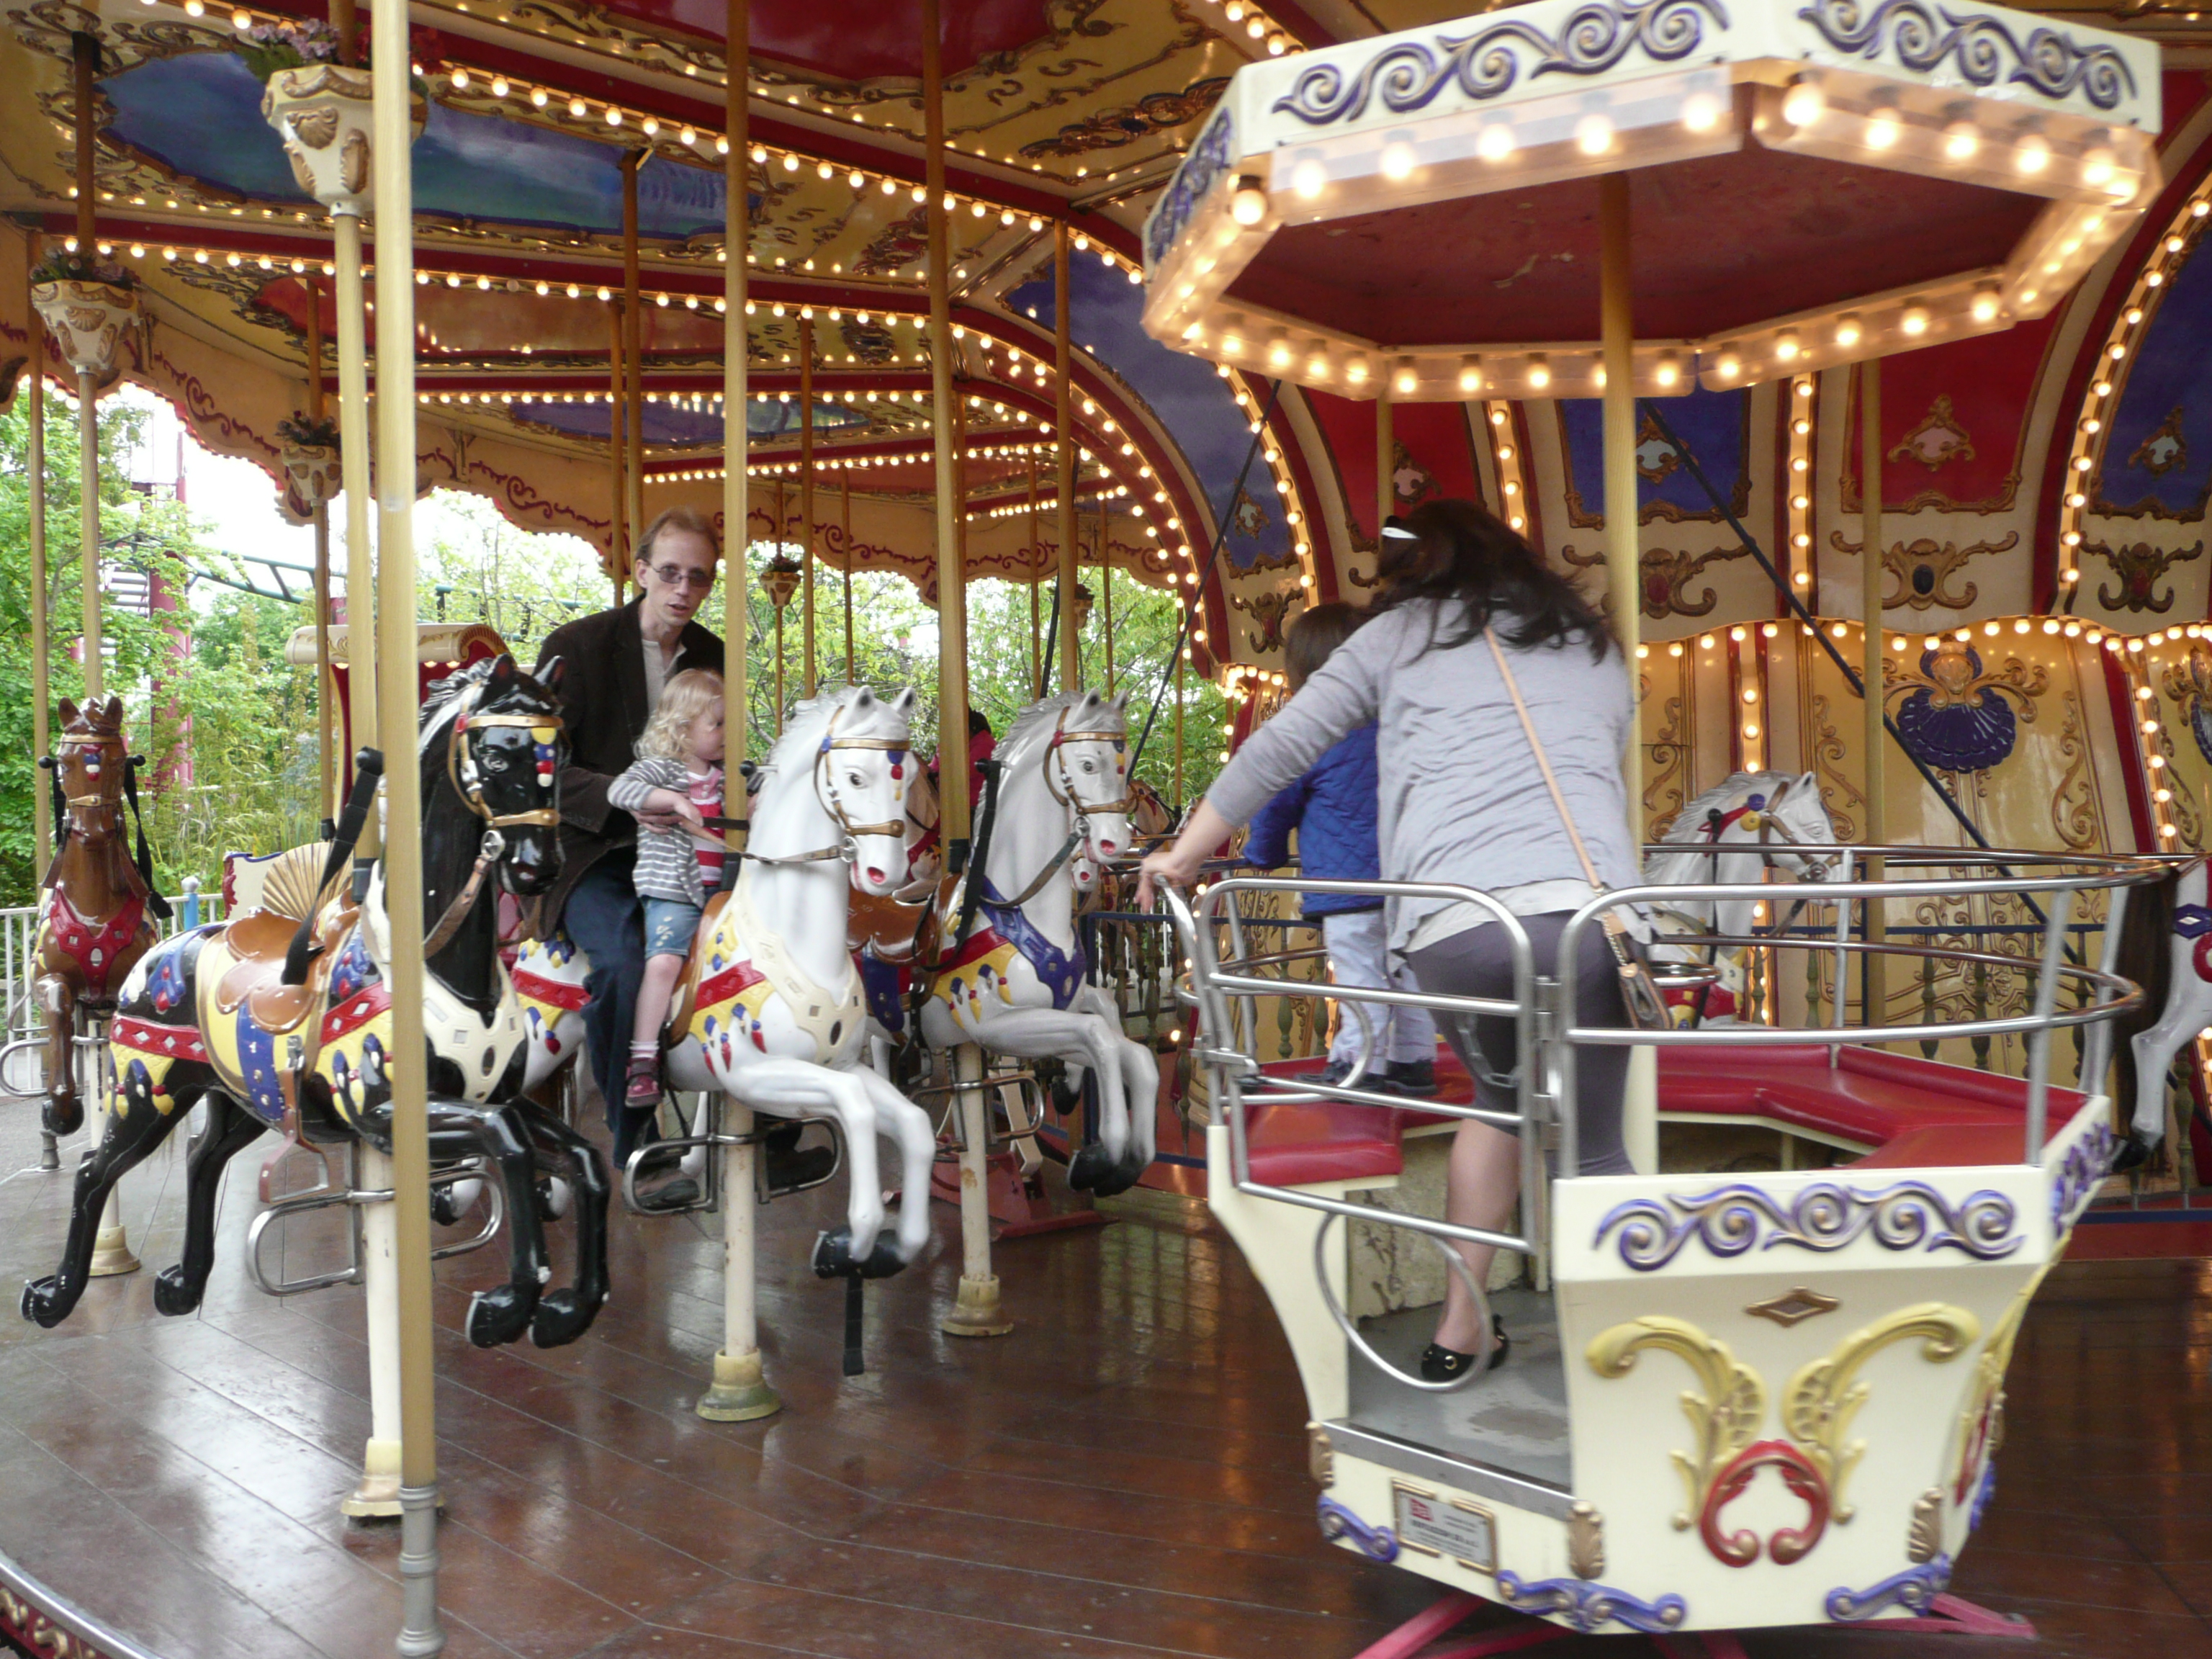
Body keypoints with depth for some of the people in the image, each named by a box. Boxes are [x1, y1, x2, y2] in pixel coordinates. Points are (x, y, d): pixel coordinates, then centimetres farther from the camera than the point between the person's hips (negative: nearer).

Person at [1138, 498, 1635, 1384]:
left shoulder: (1401, 635, 19)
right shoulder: (1594, 647, 27)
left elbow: (1276, 750, 17)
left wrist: (1184, 855, 27)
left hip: (1448, 928, 0)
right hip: (1582, 908, 0)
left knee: (1502, 1095, 24)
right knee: (1592, 1151, 10)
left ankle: (1459, 1334, 29)